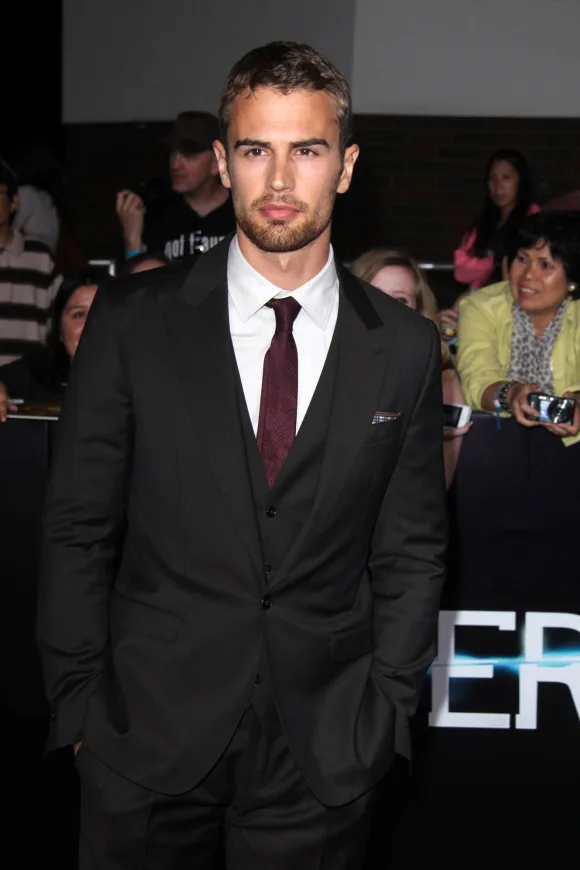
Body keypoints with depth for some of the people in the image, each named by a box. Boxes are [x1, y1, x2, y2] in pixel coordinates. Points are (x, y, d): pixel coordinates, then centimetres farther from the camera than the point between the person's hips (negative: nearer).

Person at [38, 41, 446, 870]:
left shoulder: (405, 347, -1)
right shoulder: (132, 319, -5)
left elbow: (411, 551, 4)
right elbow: (78, 526, -1)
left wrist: (385, 713, 1)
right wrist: (79, 703, -2)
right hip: (147, 734, 0)